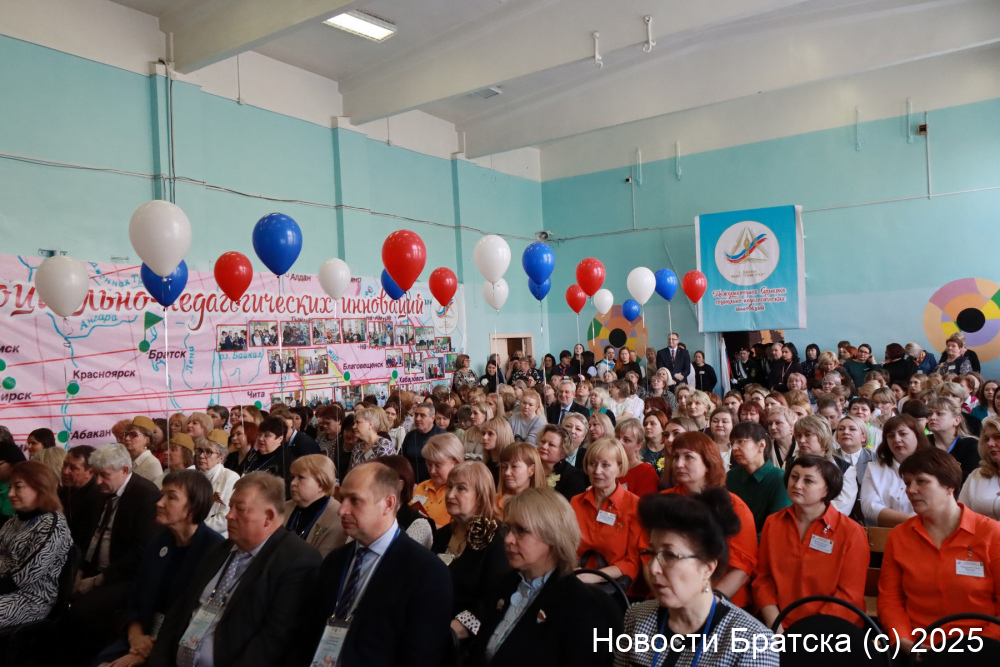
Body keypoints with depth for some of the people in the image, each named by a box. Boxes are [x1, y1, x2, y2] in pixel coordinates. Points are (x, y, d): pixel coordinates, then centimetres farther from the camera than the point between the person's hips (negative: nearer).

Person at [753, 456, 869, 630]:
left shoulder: (851, 532, -2)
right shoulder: (773, 523, 10)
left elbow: (849, 596, -4)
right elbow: (762, 578, 9)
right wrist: (775, 626, -5)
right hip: (780, 628, 3)